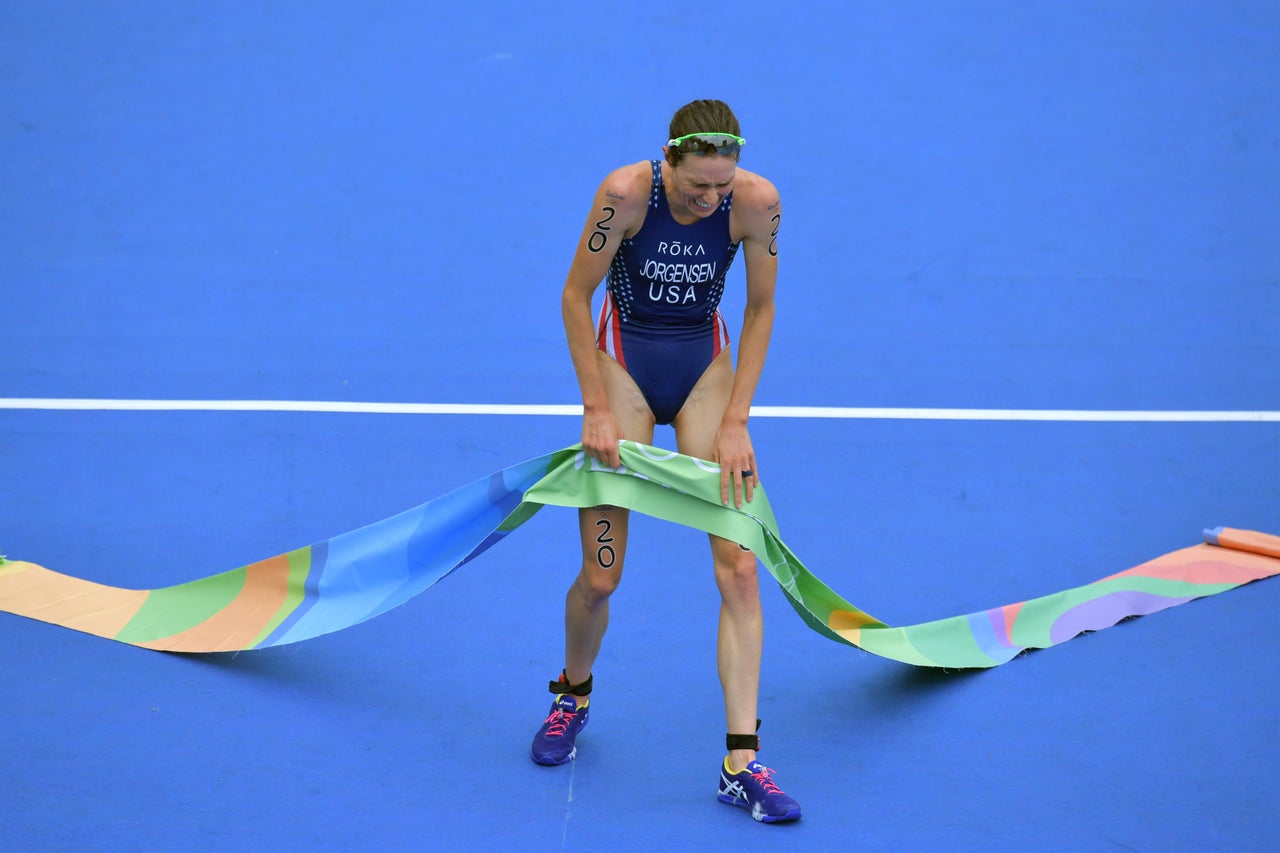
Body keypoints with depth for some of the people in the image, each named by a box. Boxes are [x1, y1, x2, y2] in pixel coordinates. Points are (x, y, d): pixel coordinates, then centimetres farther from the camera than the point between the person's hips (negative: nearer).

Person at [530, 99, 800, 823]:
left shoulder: (757, 202, -16)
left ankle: (742, 764, -9)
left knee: (738, 565, -11)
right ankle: (574, 695, 29)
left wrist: (735, 421, -10)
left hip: (705, 364, 2)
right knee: (601, 576, -4)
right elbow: (576, 296, -11)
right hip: (623, 359, -2)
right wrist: (597, 409, -13)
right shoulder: (626, 192, -22)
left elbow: (761, 310, -4)